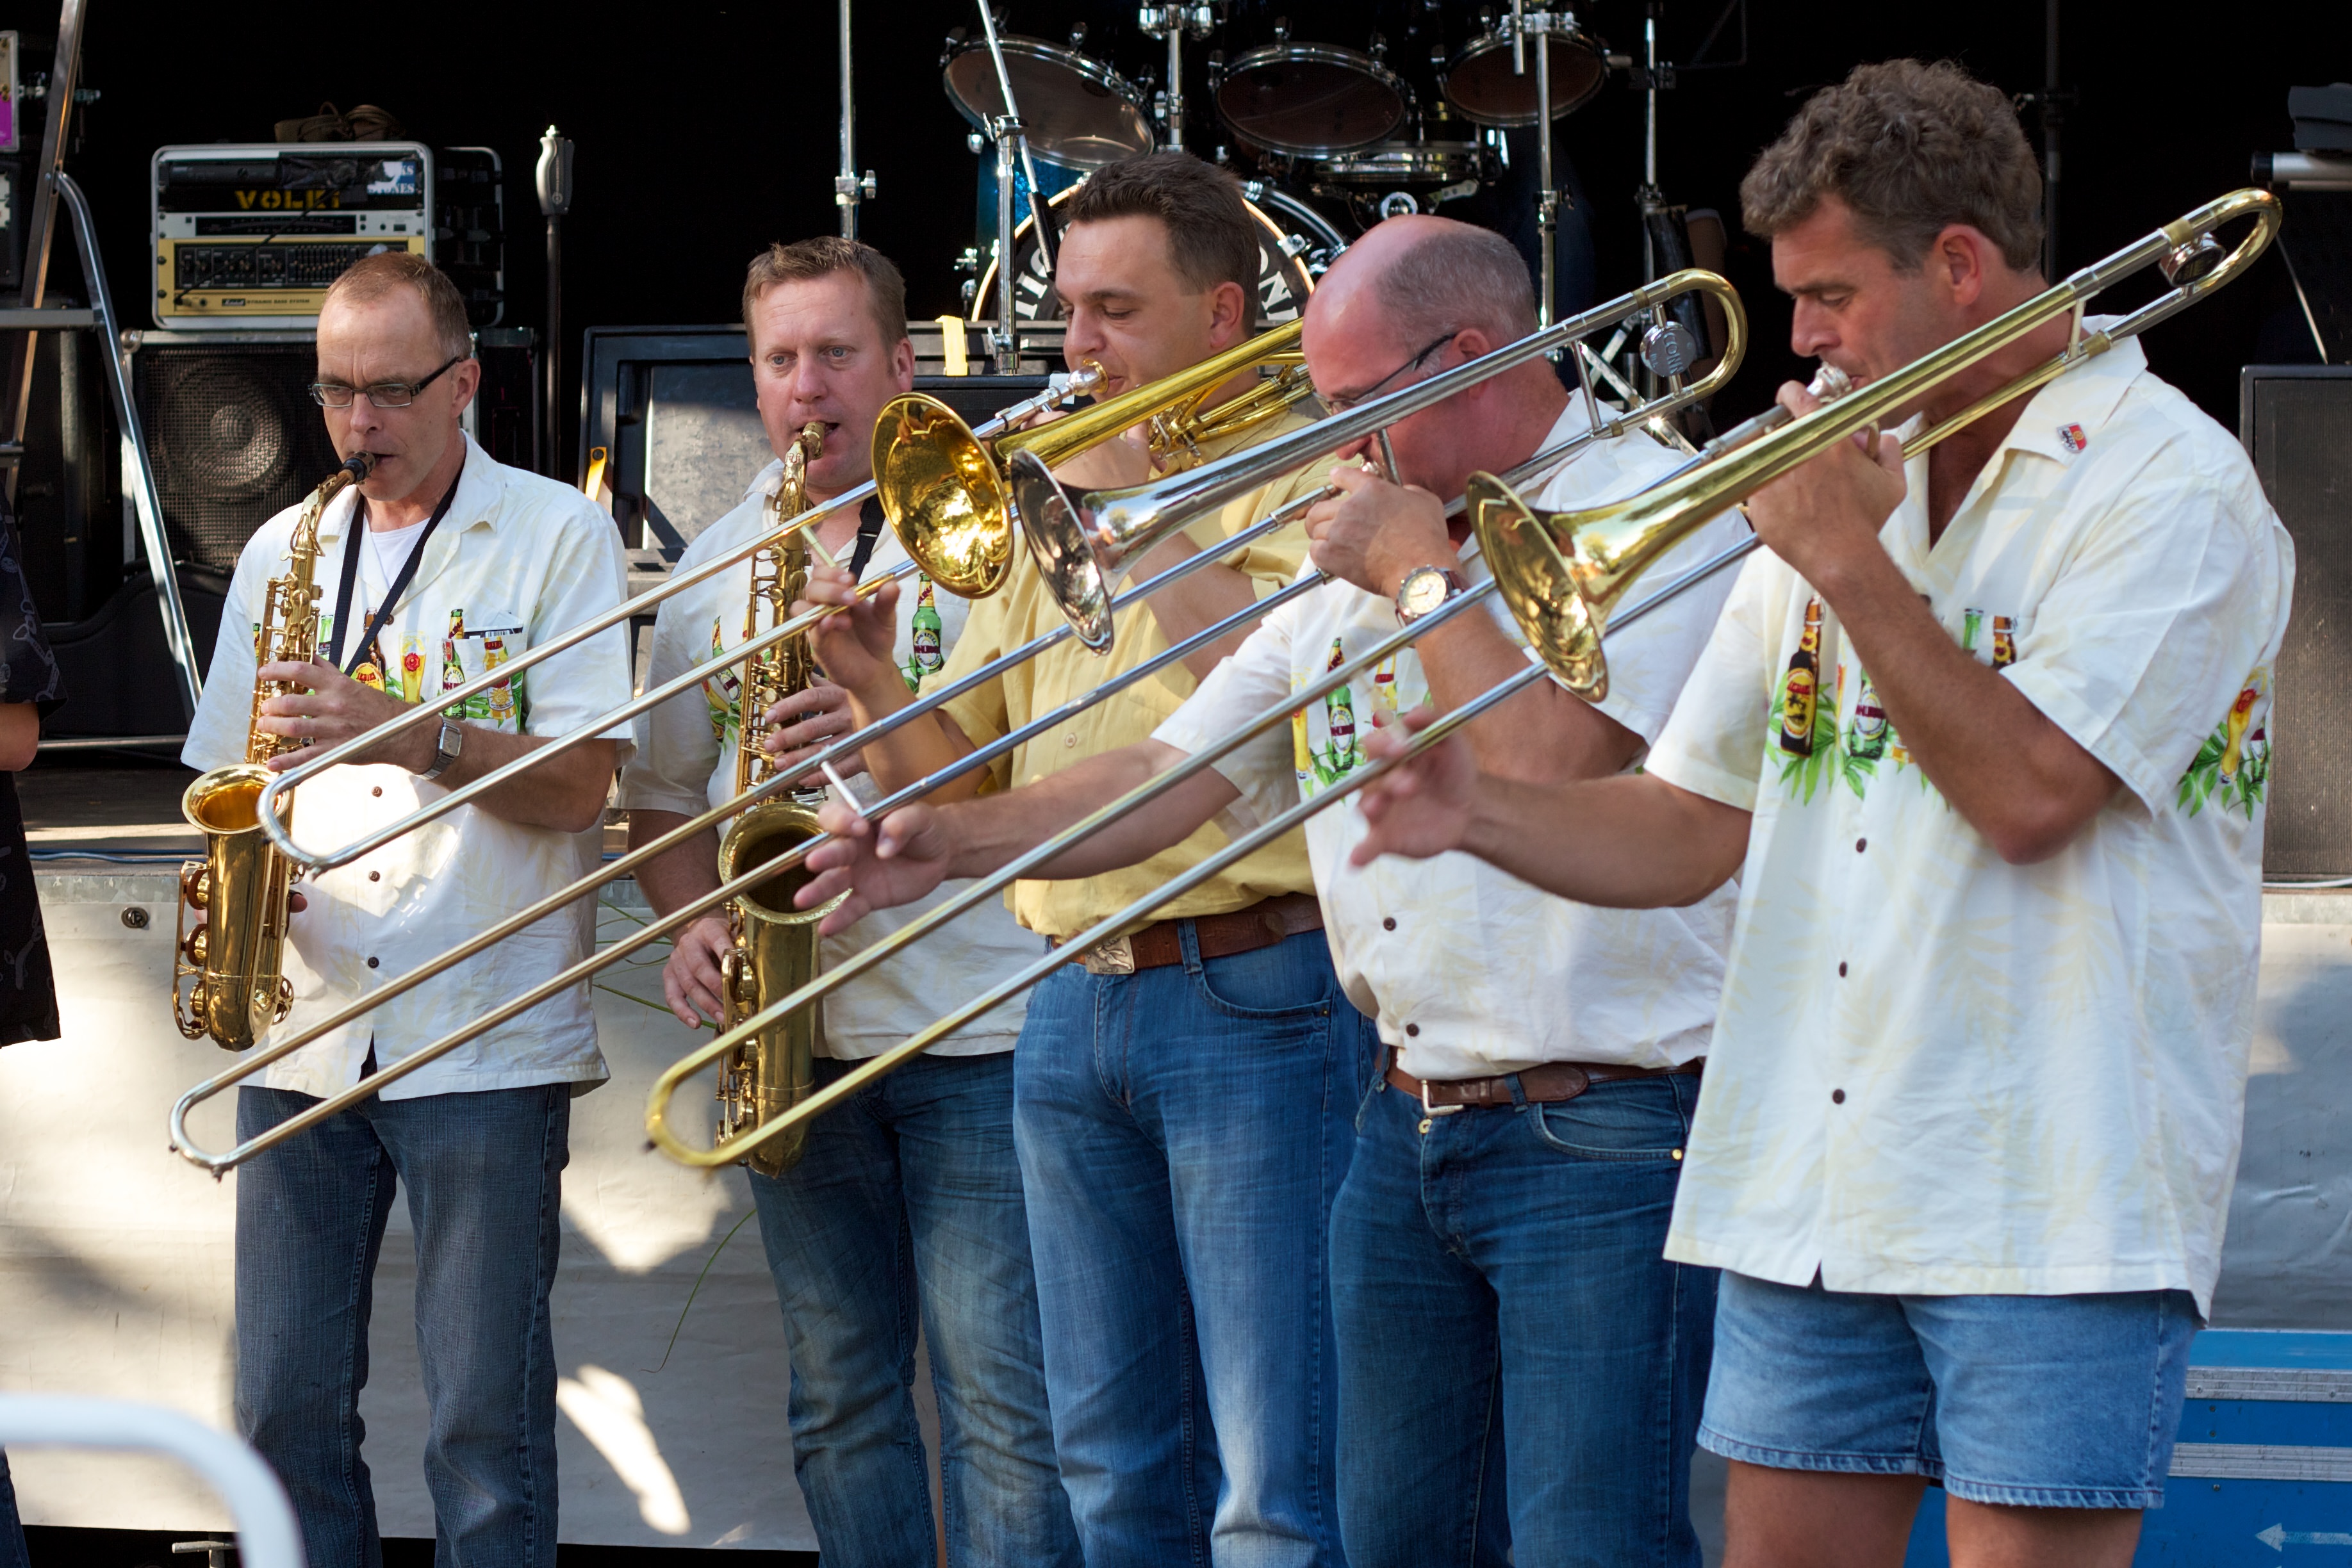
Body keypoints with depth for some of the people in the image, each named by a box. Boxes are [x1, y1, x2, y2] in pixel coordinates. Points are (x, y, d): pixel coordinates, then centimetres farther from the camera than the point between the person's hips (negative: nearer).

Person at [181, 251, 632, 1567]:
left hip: (489, 1043, -4)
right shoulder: (282, 553, 15)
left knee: (485, 1422, -5)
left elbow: (578, 782, -8)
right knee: (287, 1408, 4)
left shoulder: (559, 536, 1)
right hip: (302, 1036, 4)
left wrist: (409, 732, -21)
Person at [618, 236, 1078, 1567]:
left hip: (980, 1024, -5)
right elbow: (663, 789, 18)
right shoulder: (719, 562, 14)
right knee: (842, 1396, 10)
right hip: (796, 1037, 5)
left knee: (1004, 1400, -8)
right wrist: (694, 925, -1)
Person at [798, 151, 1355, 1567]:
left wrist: (1138, 509, -12)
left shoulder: (1307, 474, -3)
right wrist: (874, 687, -3)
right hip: (1078, 1011, 7)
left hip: (1251, 1000, -7)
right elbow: (968, 784, 17)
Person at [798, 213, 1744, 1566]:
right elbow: (1172, 780, 15)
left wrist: (1423, 575, -10)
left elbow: (1554, 767, -23)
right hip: (1412, 1129, 8)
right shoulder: (1355, 559, 16)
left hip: (1602, 1136, -8)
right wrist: (956, 840, 1)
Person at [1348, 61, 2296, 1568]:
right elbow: (1689, 834, 16)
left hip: (2051, 1211, -7)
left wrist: (1850, 564, -11)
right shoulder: (1848, 476, 17)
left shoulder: (2169, 487, -6)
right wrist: (1480, 812, -1)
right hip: (1810, 1200, 7)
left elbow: (2026, 794, -19)